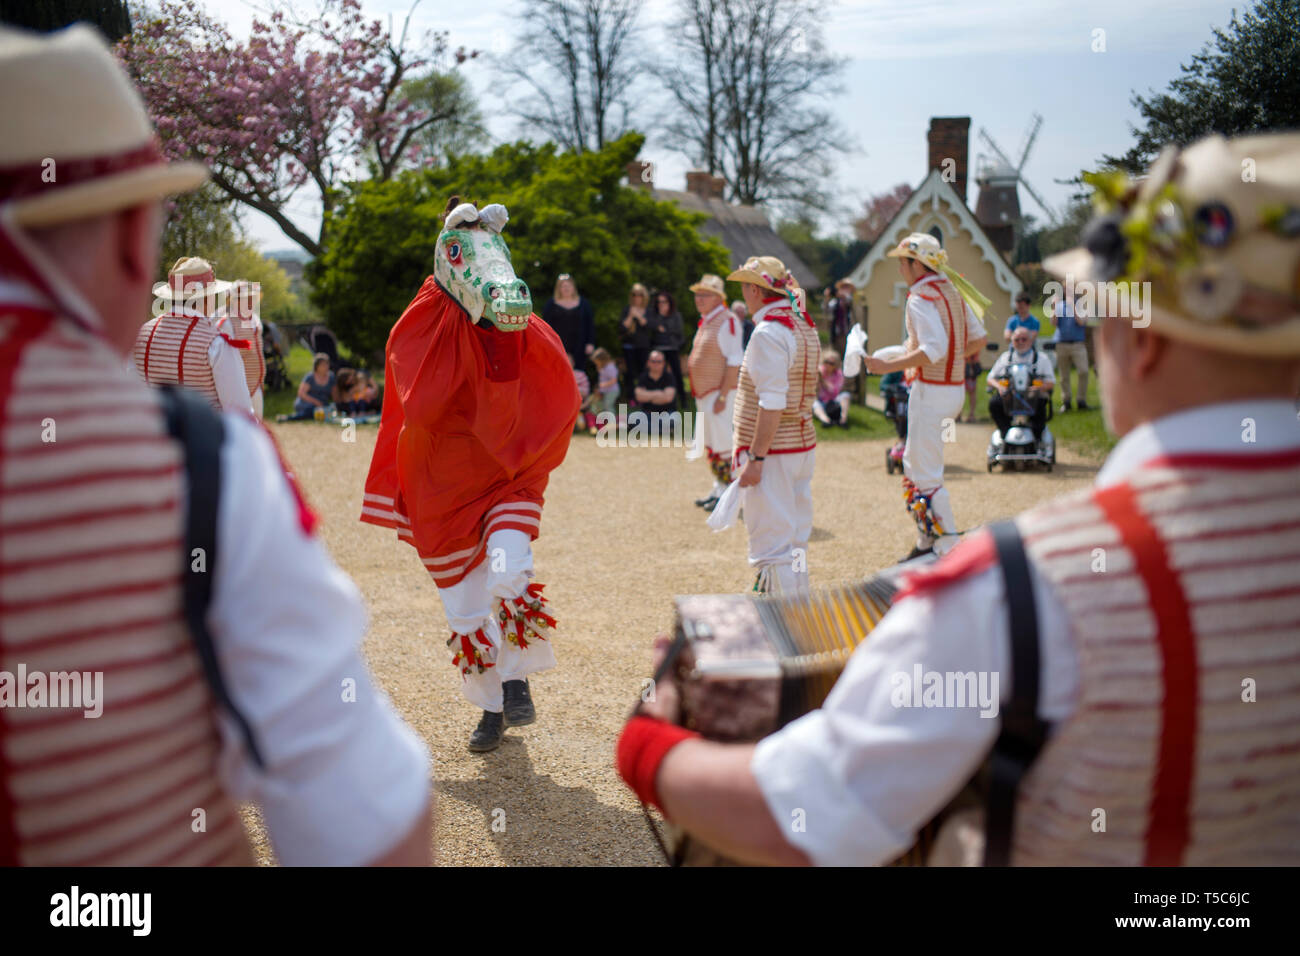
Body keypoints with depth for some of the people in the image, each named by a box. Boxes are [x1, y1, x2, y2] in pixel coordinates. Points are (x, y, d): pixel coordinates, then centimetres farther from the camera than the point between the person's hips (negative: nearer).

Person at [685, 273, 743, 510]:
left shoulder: (727, 321, -14)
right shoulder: (705, 322, 14)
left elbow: (734, 361, -19)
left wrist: (723, 396, -22)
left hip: (720, 392, -10)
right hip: (705, 393, 10)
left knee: (723, 445, -6)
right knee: (711, 445, 15)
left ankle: (728, 494, 0)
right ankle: (718, 488, 24)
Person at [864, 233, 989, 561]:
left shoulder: (921, 297, -16)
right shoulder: (952, 290, 12)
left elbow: (935, 349, -27)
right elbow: (978, 339, 14)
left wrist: (888, 366, -24)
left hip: (931, 390, -10)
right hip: (955, 386, 10)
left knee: (926, 475, -5)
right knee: (914, 464, 19)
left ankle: (950, 551, -4)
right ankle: (927, 543, 25)